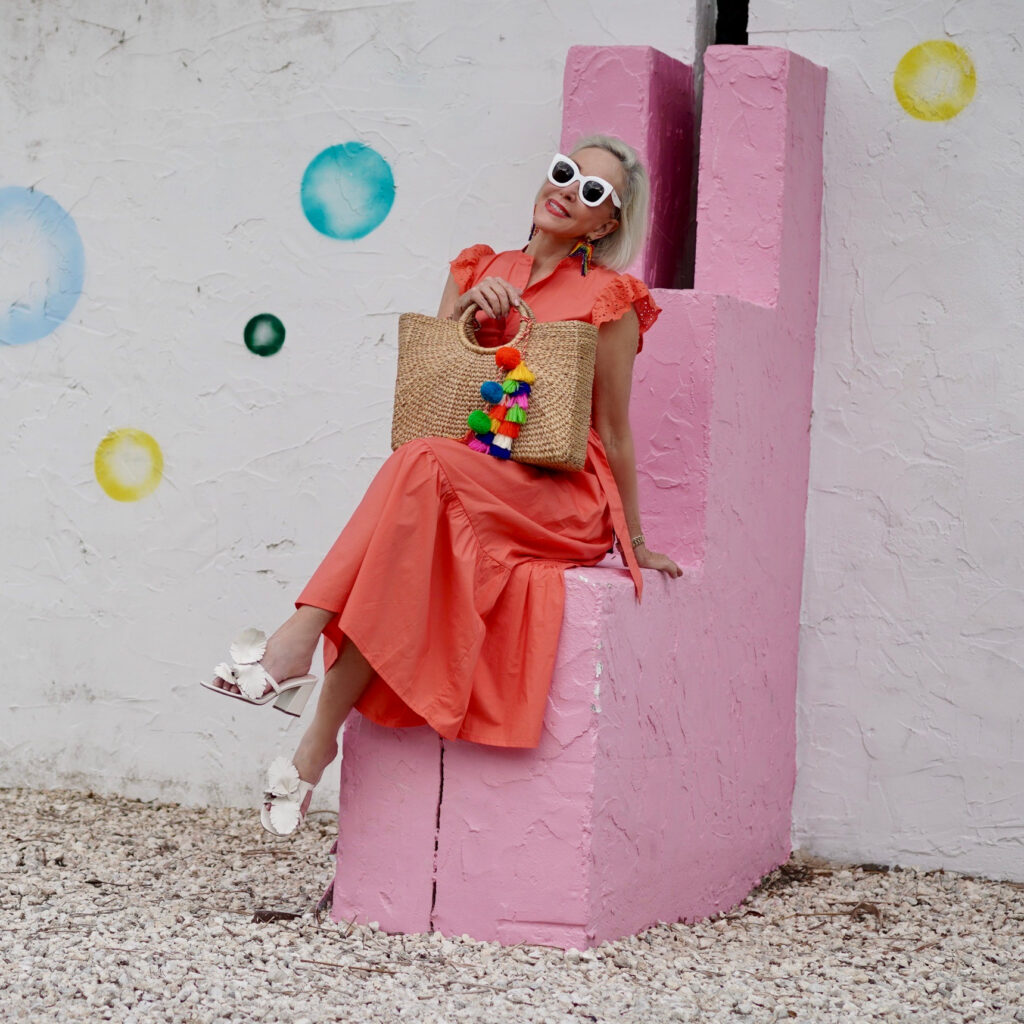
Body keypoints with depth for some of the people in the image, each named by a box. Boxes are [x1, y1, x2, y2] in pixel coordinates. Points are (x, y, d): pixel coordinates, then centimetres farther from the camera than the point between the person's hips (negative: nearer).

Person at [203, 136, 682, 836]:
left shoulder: (608, 299, 2)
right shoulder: (480, 271, 16)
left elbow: (612, 429, 7)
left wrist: (634, 540, 11)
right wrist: (463, 310, -6)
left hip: (563, 499, -4)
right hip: (468, 484, 4)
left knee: (422, 464, -34)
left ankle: (298, 644, -41)